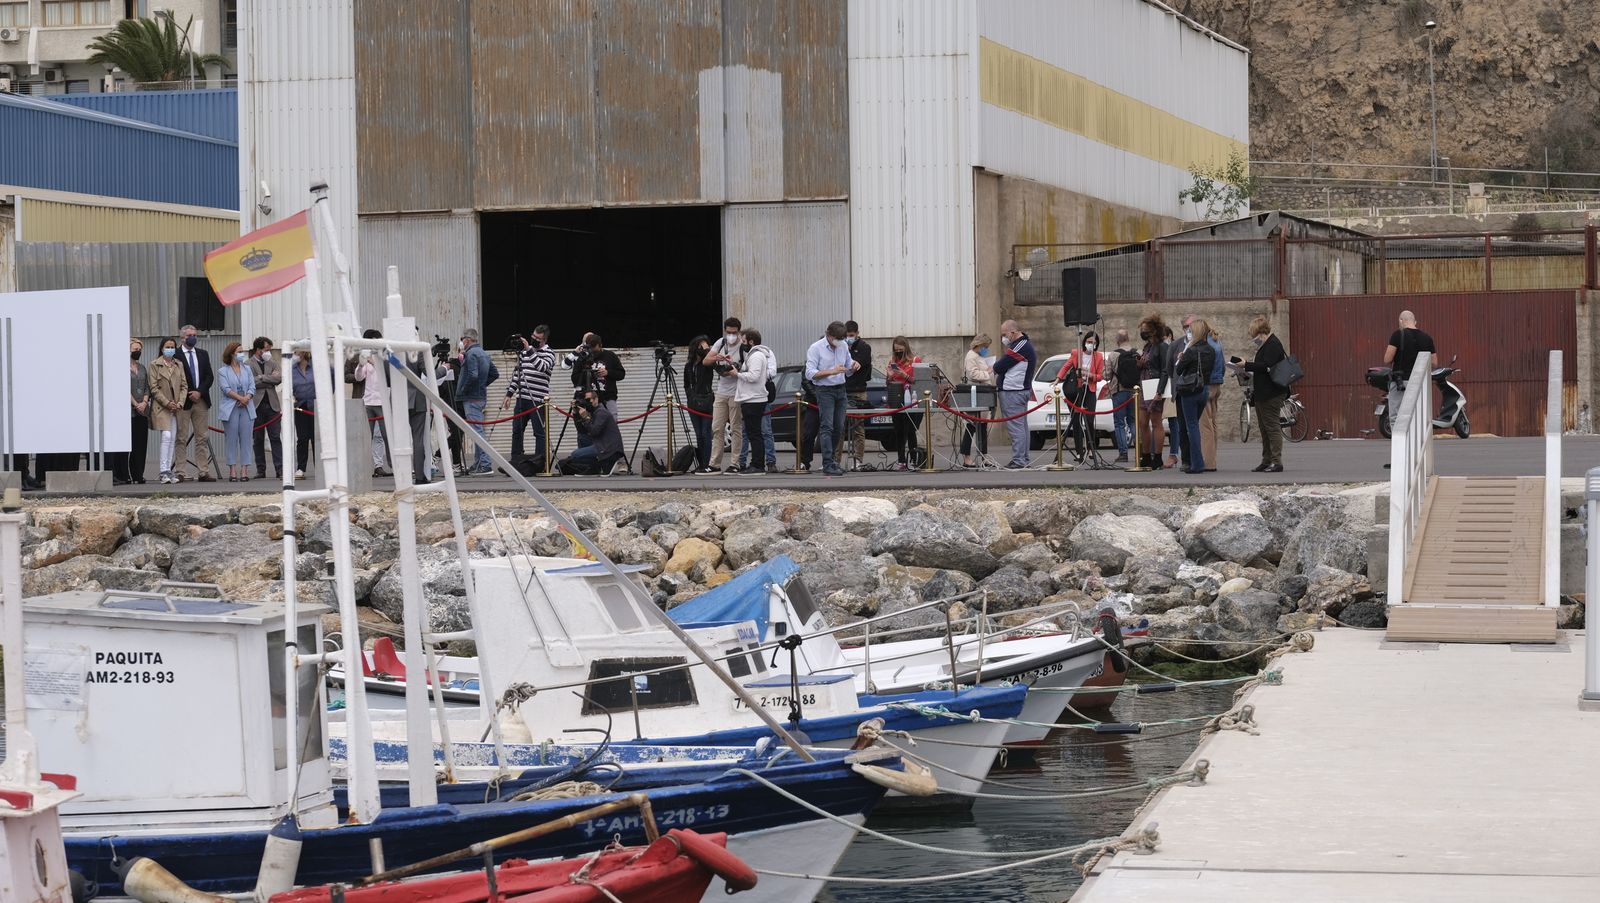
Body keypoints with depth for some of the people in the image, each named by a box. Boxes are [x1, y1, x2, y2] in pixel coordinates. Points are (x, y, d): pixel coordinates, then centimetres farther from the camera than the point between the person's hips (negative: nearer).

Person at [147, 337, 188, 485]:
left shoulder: (179, 365, 13)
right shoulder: (155, 365, 0)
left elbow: (184, 386, 11)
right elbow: (154, 388, -5)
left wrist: (180, 403, -4)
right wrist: (167, 403, -12)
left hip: (176, 407, 4)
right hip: (161, 406, -4)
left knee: (173, 439, 3)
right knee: (166, 436, -16)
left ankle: (170, 471, 7)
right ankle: (164, 471, -16)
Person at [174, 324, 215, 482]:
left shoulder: (203, 354, 15)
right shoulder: (175, 355, -1)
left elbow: (210, 376, 9)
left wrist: (199, 392, -6)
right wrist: (188, 395, -9)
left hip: (201, 400, 5)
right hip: (183, 402, -5)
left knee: (202, 438, 4)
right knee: (181, 439, -3)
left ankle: (203, 472, 5)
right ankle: (179, 473, -3)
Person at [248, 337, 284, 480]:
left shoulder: (272, 362, 14)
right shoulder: (248, 364, -1)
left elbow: (279, 378, -1)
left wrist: (262, 377, -6)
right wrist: (270, 379, -6)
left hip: (272, 405, 3)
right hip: (256, 405, -3)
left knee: (276, 438, -3)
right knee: (258, 440, 4)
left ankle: (280, 470, -6)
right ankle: (260, 470, 10)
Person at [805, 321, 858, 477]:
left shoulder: (844, 346, 9)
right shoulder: (816, 348, -9)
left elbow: (848, 370, 21)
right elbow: (810, 374, -16)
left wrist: (854, 365, -3)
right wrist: (832, 372, -25)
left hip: (841, 390, 6)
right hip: (825, 391, -6)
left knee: (839, 428, 9)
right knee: (827, 427, -12)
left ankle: (832, 459, 21)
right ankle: (828, 464, -16)